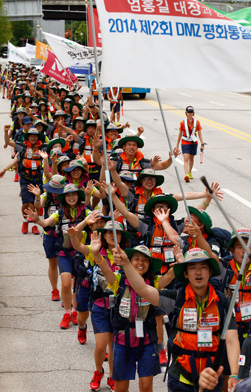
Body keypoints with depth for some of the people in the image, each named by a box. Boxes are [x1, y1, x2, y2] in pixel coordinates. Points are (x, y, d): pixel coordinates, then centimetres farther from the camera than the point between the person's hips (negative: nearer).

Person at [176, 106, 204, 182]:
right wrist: (177, 145, 7)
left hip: (194, 143, 2)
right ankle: (186, 175, -26)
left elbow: (199, 134, 4)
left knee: (191, 158, 14)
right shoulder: (183, 122, -2)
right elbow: (180, 134, 5)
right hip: (185, 142, -2)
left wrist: (202, 144, -3)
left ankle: (190, 172, 36)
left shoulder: (197, 122, 2)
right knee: (186, 158, -15)